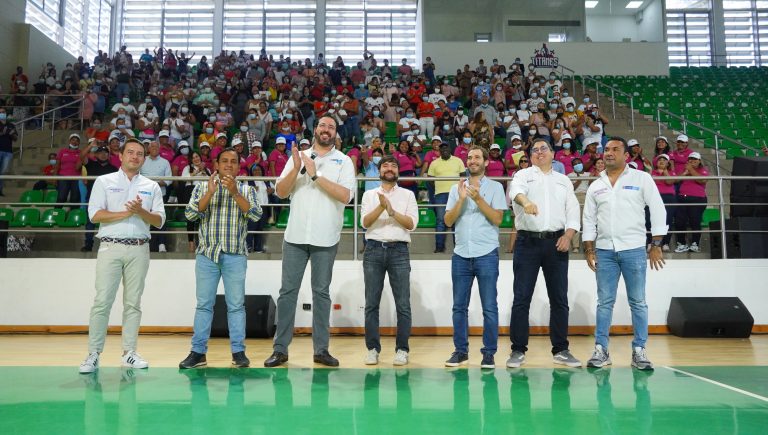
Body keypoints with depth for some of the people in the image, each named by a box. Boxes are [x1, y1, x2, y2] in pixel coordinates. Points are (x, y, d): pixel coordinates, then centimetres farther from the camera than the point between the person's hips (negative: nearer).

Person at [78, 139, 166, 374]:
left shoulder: (152, 186, 13)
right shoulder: (104, 181, 7)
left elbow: (159, 221, 5)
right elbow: (95, 215, -4)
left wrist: (141, 211, -13)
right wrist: (126, 213, -12)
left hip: (139, 249, 2)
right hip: (111, 247, -2)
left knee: (133, 302, 5)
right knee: (102, 301, -5)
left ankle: (129, 352, 10)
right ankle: (93, 354, 0)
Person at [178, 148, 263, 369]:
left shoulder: (246, 189, 7)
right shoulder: (203, 187, 8)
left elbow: (256, 215, -9)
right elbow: (190, 214, -4)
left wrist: (235, 192, -17)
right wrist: (210, 193, -15)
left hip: (235, 255, -1)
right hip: (207, 254, 1)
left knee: (236, 305, 3)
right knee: (203, 304, 5)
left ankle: (238, 351, 10)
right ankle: (198, 351, 11)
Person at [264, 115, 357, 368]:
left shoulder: (343, 161, 3)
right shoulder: (298, 156, 9)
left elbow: (345, 195, -12)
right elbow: (280, 192, 3)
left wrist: (316, 175, -15)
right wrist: (296, 169, -13)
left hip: (325, 238, -1)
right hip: (295, 235, 2)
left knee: (321, 292, 6)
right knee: (288, 290, 4)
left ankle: (321, 349, 14)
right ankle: (280, 349, 12)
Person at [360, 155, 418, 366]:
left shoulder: (408, 194, 11)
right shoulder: (369, 194, 13)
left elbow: (412, 223, 0)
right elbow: (365, 222, -1)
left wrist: (392, 211, -13)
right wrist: (381, 207, -16)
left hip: (399, 250, -1)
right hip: (374, 249, 1)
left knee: (403, 304, -1)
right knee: (372, 303, 2)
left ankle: (402, 349, 8)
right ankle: (373, 349, 11)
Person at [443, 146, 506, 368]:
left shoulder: (495, 187, 4)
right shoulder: (457, 188, 11)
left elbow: (497, 218, -6)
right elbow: (448, 220, 3)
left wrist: (478, 198, -14)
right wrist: (461, 199, -9)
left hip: (486, 254, -3)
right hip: (461, 254, 3)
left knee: (489, 307, 0)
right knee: (459, 306, 8)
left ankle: (489, 353, 9)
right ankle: (461, 350, 18)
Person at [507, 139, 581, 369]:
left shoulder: (564, 180, 18)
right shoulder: (523, 175, 7)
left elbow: (573, 211, 12)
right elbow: (516, 189, -18)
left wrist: (568, 236, -6)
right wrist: (526, 201, -41)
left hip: (556, 242, 3)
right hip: (528, 241, -3)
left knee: (559, 298, 6)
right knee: (522, 298, -2)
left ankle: (561, 350, 16)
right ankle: (518, 350, 6)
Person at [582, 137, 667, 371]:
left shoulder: (641, 179, 2)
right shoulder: (595, 186, 12)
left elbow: (658, 211, -1)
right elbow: (589, 220, 13)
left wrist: (656, 245, -6)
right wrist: (589, 250, 5)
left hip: (633, 249, -2)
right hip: (604, 251, 3)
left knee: (638, 302, 3)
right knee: (605, 302, 5)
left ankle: (639, 350, 11)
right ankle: (601, 349, 10)